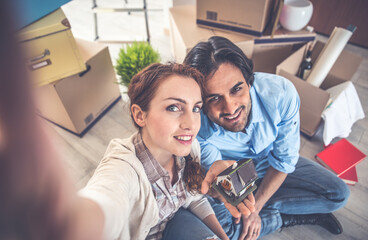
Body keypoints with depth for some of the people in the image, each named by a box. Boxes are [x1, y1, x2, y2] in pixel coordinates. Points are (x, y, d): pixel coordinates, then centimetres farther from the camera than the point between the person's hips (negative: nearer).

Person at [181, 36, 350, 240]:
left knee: (338, 194, -5)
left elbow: (284, 160, -19)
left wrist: (255, 208, -16)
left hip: (269, 165, 1)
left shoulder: (281, 93, -32)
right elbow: (211, 164, -20)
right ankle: (305, 215, -3)